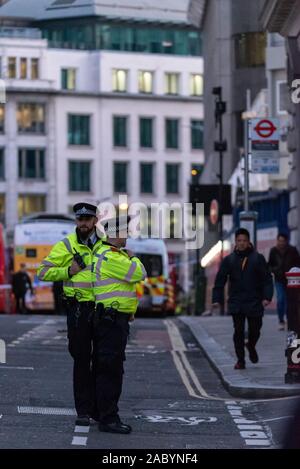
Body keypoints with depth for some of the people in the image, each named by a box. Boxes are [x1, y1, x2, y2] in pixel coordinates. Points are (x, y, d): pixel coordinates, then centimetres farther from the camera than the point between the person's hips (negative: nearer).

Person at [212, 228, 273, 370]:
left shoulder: (258, 258, 2)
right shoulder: (229, 260, 5)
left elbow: (267, 279, -1)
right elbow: (220, 280, 6)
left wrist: (267, 297, -12)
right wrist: (217, 298, -3)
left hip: (254, 303, 0)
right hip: (236, 303, 0)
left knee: (255, 331, 4)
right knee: (238, 332, -4)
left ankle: (251, 346, 37)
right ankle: (240, 360, 5)